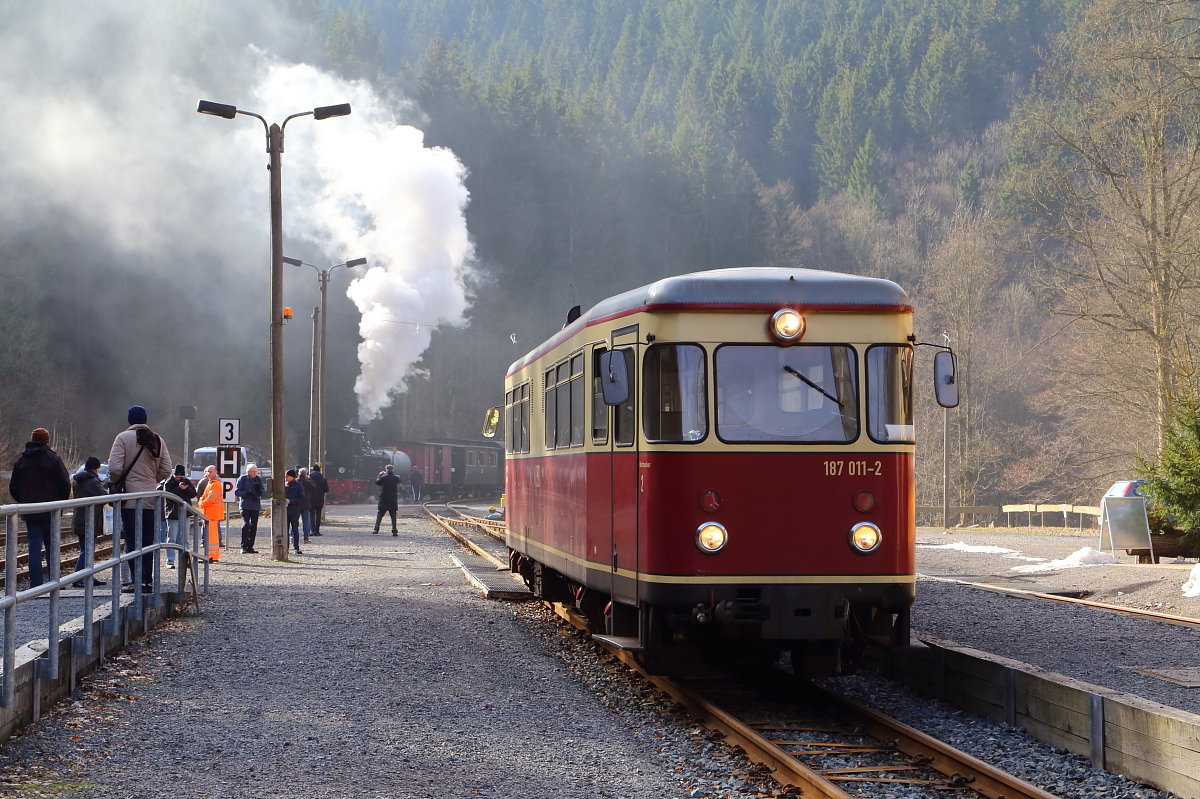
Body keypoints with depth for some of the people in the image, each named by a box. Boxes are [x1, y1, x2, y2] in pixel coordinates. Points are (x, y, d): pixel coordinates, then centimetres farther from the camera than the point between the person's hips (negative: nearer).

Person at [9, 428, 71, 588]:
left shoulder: (21, 460, 7)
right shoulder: (53, 458, -3)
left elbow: (13, 487, 11)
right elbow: (65, 484, -6)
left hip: (30, 513, 2)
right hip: (50, 512, -2)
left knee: (34, 547, 2)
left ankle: (36, 584, -4)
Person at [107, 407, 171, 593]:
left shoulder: (123, 438, -6)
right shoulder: (157, 440, 8)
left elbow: (114, 467, -14)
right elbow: (166, 471, 6)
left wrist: (114, 482, 5)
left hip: (130, 499, -4)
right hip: (152, 500, 4)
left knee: (133, 541, -2)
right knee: (148, 541, 11)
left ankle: (139, 580, -8)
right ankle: (148, 580, 11)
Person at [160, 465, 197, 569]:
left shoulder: (187, 482, 9)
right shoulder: (168, 483, -4)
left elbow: (193, 494, 3)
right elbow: (168, 495, -18)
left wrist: (186, 488, -14)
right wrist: (179, 488, -23)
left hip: (184, 513, 4)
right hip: (173, 513, -4)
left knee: (184, 539, 8)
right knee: (172, 539, -5)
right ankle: (170, 561, -3)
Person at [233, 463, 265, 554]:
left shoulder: (258, 479, 10)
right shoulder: (242, 479, -1)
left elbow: (264, 492, 10)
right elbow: (236, 492, -4)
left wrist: (259, 490, -13)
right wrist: (247, 493, -18)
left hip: (256, 506, 4)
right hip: (245, 505, -4)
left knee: (254, 526, 5)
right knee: (246, 524, -15)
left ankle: (250, 547, 11)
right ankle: (244, 547, -14)